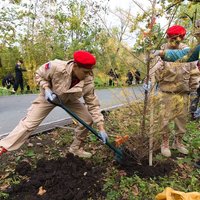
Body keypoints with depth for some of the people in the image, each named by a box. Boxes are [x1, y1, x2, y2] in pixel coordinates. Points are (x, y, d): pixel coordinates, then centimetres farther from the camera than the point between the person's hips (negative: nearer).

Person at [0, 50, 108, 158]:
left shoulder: (88, 82, -29)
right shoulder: (56, 67, -37)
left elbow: (93, 104, -21)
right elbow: (39, 75, -15)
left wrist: (101, 128, -22)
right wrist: (46, 89, -32)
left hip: (70, 100, 3)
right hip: (49, 96, -3)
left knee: (88, 119, -5)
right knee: (28, 123, -6)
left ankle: (76, 148, 16)